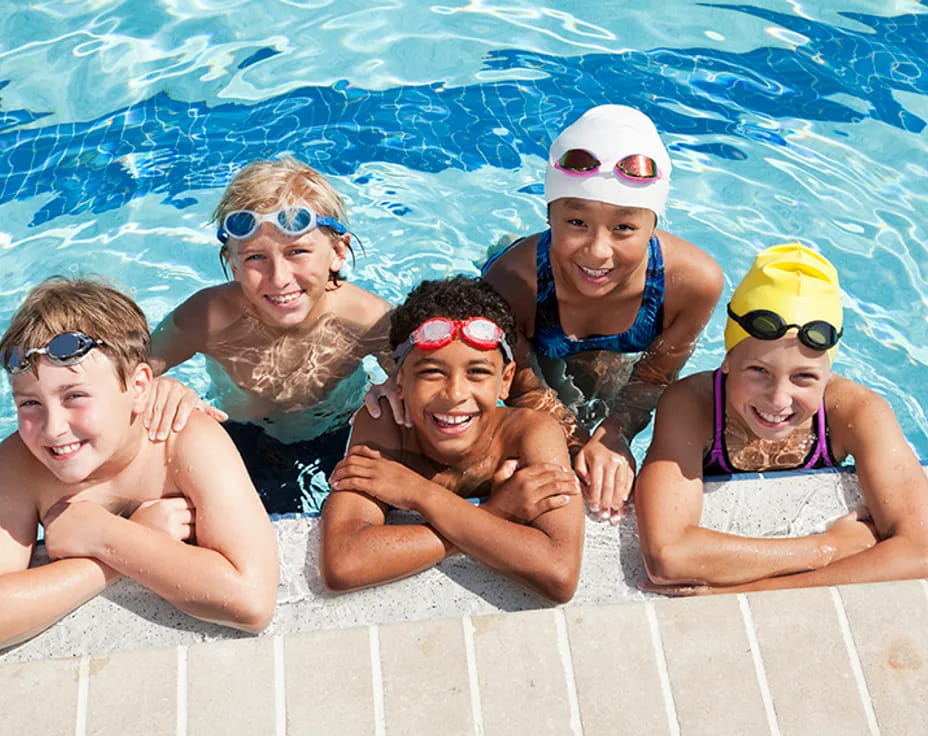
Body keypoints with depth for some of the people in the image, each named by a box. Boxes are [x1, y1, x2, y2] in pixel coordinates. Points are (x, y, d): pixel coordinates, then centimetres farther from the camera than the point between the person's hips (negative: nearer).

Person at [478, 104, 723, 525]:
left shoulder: (694, 281, -38)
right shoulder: (510, 284, -44)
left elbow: (653, 377, -18)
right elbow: (526, 390, -24)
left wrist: (610, 435, -33)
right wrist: (581, 443, -33)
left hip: (613, 359, 2)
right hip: (530, 356, -1)